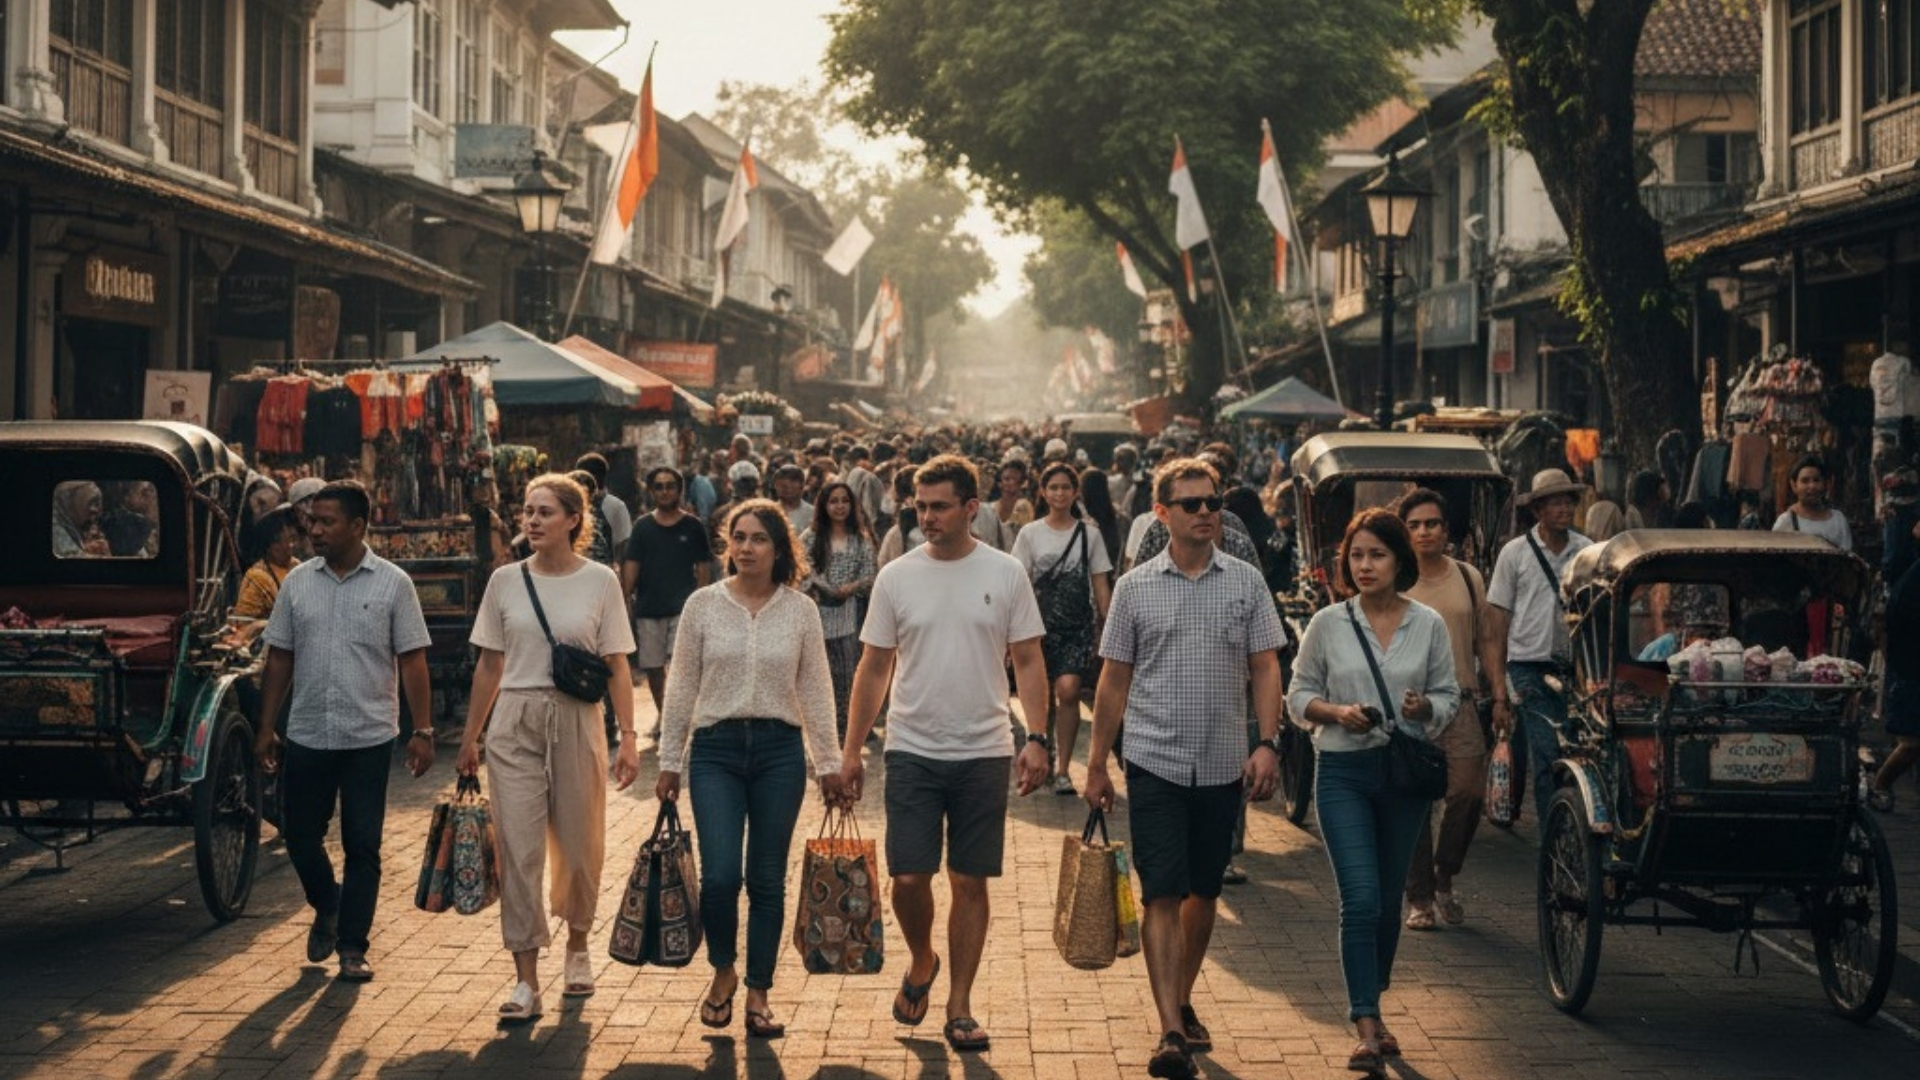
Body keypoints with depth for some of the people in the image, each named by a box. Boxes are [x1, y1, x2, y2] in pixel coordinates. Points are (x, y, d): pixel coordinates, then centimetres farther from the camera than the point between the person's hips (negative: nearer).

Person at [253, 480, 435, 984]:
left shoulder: (393, 584, -3)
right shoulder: (297, 582, 5)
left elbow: (412, 660, -3)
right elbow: (279, 658, 10)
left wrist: (422, 731, -8)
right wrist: (266, 726, 7)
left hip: (370, 736, -3)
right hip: (306, 735, 3)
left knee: (363, 846, 2)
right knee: (300, 834, 8)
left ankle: (353, 947, 11)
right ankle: (327, 909, 35)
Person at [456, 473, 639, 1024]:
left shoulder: (600, 581, -1)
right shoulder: (506, 581, 4)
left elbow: (616, 667, 0)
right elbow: (489, 665, 9)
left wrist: (628, 738, -7)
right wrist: (469, 739, 10)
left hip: (575, 724, -1)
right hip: (514, 723, 1)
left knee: (580, 848, 9)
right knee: (518, 850, -4)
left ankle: (577, 948, 34)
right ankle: (526, 982, -2)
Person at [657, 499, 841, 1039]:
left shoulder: (800, 610, 2)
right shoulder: (703, 605, 1)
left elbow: (816, 691, 7)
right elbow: (682, 688, 5)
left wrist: (829, 762, 5)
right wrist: (670, 761, 5)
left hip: (780, 750, 1)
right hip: (716, 749, -1)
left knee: (767, 879, 4)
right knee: (720, 875, -11)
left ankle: (759, 993, 16)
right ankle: (723, 970, 15)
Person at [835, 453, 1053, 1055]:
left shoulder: (1005, 574, -1)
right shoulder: (896, 577, 1)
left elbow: (1028, 661, 3)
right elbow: (874, 669, 7)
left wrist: (1037, 738, -8)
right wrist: (852, 750, 4)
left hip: (983, 753, 0)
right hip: (912, 750, 1)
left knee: (970, 882, 4)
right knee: (909, 877, -3)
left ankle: (959, 1005, 14)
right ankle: (921, 964, 26)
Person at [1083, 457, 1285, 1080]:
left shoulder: (1245, 583, 3)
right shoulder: (1135, 588, 2)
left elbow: (1264, 667, 4)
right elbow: (1115, 681, 6)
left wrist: (1268, 743, -9)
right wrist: (1096, 765, 6)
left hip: (1222, 766, 2)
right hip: (1155, 764, -2)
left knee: (1204, 893, 12)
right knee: (1162, 895, -8)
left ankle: (1182, 1001, 29)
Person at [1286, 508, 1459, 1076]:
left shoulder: (1429, 624, 2)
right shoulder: (1328, 623, -2)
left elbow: (1448, 695, 8)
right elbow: (1299, 693, 4)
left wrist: (1425, 708, -14)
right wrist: (1337, 712, -15)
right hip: (1343, 772, -2)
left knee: (1388, 901, 11)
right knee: (1360, 899, -12)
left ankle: (1372, 1011, 28)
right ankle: (1367, 1027, -10)